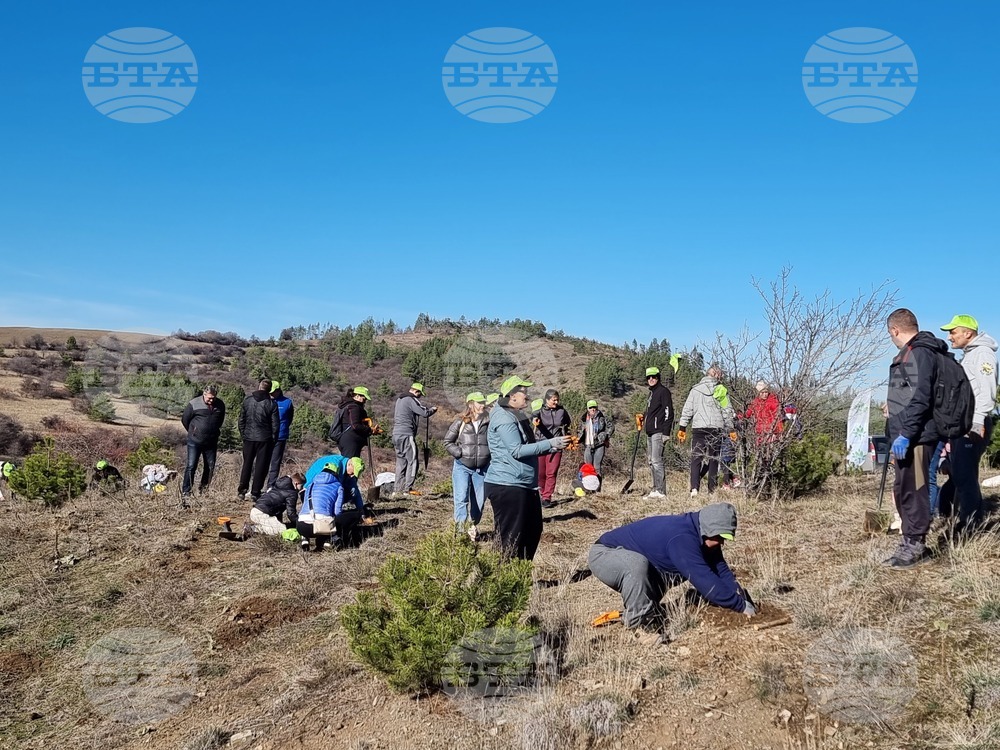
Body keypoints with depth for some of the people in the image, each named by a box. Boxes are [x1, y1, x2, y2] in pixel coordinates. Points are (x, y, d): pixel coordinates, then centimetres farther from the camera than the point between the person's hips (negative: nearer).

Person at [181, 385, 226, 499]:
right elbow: (185, 419, 1)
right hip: (195, 441, -4)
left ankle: (204, 488, 23)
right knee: (191, 466, -5)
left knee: (210, 466, 9)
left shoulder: (220, 405, 2)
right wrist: (192, 432, 10)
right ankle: (185, 491, 0)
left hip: (211, 442, 4)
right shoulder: (194, 403, -10)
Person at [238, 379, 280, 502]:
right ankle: (255, 494, 4)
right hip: (264, 439, -3)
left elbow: (241, 419, 6)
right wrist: (273, 439, 6)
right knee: (261, 466, 4)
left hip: (248, 438, 3)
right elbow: (275, 425, -6)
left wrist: (243, 434, 16)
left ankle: (241, 492, 17)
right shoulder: (271, 404, -9)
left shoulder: (247, 400, 0)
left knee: (247, 464, 15)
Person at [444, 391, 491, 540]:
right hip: (462, 467, -2)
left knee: (479, 500, 10)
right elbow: (447, 442, 2)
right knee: (461, 499, -10)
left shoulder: (488, 422, -4)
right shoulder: (460, 423, -6)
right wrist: (460, 453, -11)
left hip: (482, 468, 2)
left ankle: (473, 527, 29)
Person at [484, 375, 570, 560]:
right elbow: (517, 451, -22)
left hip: (525, 485, 10)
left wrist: (555, 446, 9)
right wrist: (550, 443, -20)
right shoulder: (504, 418, -15)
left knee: (533, 530, 17)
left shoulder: (518, 416, 17)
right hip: (507, 486, -10)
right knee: (511, 538, -5)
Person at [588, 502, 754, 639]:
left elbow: (722, 571, 0)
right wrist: (741, 606, -25)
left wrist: (745, 600, -11)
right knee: (637, 564, -41)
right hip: (604, 554, -9)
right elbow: (705, 581, -33)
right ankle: (642, 624, -23)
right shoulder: (681, 538, -33)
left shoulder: (702, 536, -3)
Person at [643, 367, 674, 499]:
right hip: (650, 433, 10)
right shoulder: (652, 393, 22)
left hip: (659, 432, -10)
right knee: (652, 463, 10)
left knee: (657, 461, -14)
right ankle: (655, 490, 14)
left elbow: (668, 412, -14)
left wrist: (666, 432, -19)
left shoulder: (663, 391, -7)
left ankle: (661, 492, -14)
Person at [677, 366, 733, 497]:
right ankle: (711, 490, 8)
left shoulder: (695, 389, 5)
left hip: (698, 428, 0)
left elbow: (687, 410, 4)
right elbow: (726, 411, 4)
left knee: (696, 459, 0)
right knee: (714, 459, 9)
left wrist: (682, 428, 8)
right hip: (716, 428, 0)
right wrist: (730, 429, 13)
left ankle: (694, 488, -17)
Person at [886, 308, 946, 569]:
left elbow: (920, 399, -22)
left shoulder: (919, 353, -14)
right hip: (908, 436, 10)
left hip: (915, 437, -10)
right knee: (903, 490, 15)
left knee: (913, 490, -4)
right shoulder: (911, 353, 17)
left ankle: (915, 546, 4)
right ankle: (911, 543, 23)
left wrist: (905, 434, -23)